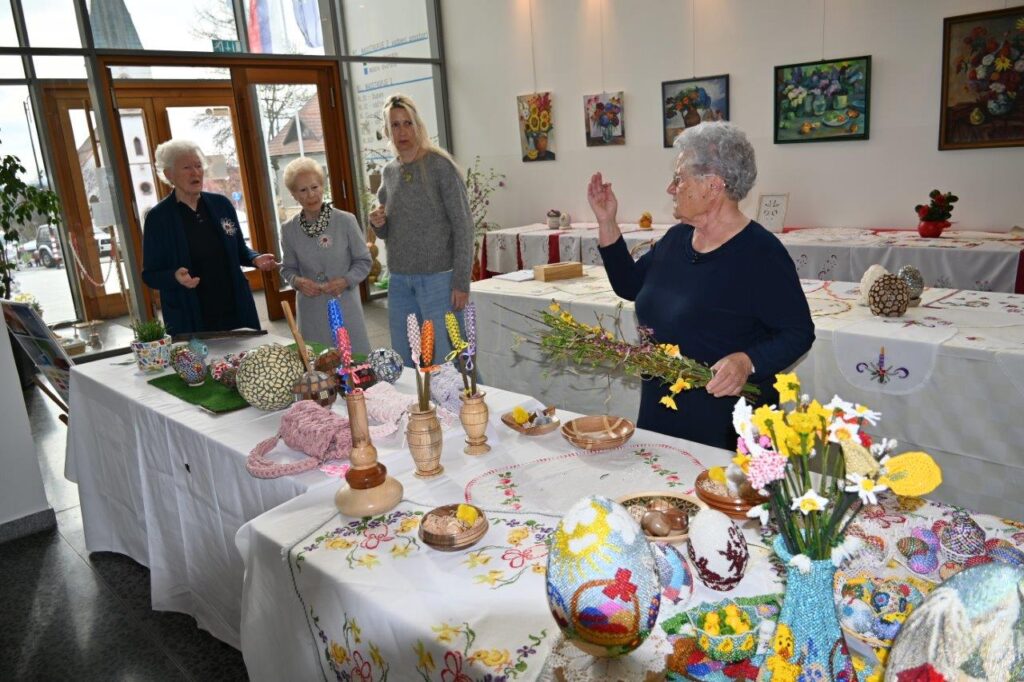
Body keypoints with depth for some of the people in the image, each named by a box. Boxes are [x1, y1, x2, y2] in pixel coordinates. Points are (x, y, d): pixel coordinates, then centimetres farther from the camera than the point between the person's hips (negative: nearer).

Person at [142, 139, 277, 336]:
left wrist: (255, 259, -7)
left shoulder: (221, 204, 5)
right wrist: (175, 277, -22)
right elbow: (150, 275, -1)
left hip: (237, 311, 3)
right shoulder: (158, 217, -4)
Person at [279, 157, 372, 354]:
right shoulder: (289, 230, 0)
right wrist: (297, 281, -10)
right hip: (311, 310, 2)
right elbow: (288, 268, 11)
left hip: (345, 306, -2)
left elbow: (364, 261, 1)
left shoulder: (345, 221, -7)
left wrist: (346, 280, -15)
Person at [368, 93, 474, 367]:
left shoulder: (439, 166, -7)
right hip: (399, 282, 6)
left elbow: (463, 225, -9)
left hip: (438, 279, -6)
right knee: (404, 365, 11)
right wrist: (378, 224, -4)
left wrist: (461, 282, -14)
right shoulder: (389, 172, 11)